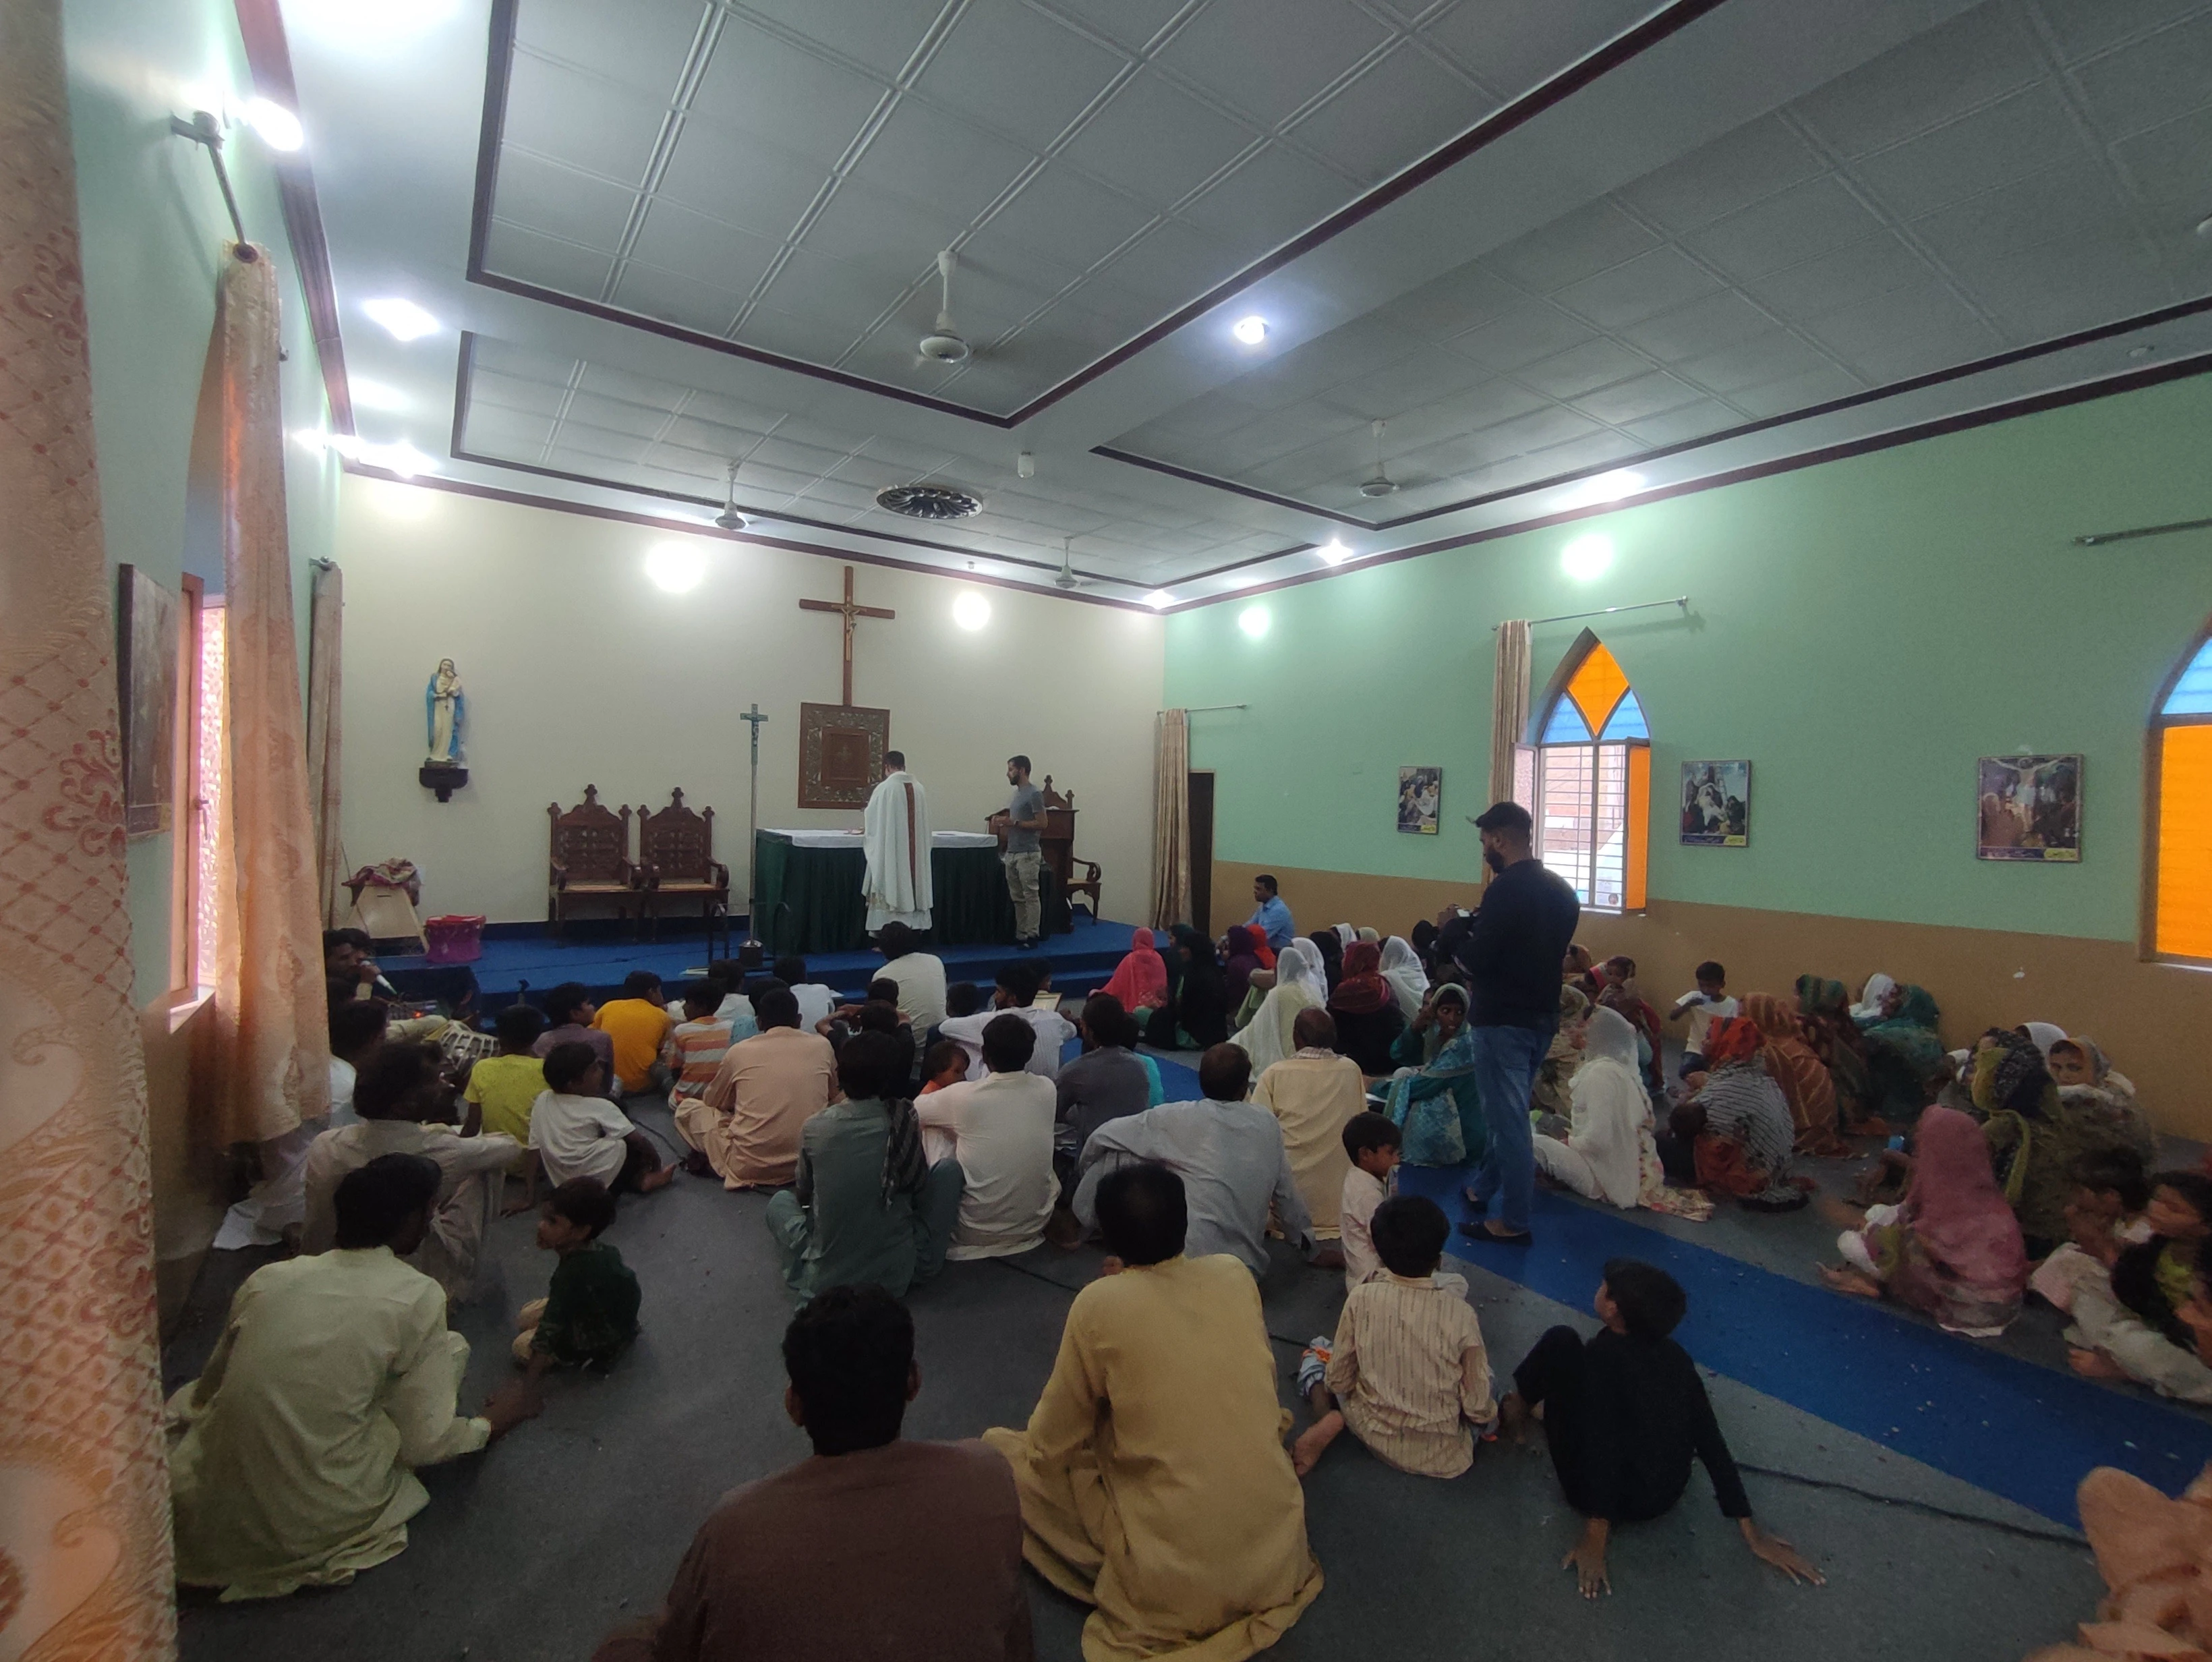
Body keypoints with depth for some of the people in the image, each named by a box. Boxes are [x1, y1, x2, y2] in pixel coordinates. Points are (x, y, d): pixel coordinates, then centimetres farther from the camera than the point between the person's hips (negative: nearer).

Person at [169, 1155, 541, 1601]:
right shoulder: (418, 1296, -13)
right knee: (451, 1348, 8)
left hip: (205, 1510, 5)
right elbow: (424, 1445, -9)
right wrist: (492, 1422, 12)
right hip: (314, 1525, -4)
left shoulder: (267, 1278, -1)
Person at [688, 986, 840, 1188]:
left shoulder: (739, 1051, 2)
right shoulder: (822, 1046, 5)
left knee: (688, 1109, 20)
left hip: (749, 1168, -1)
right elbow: (833, 1094, 24)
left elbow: (712, 1101, 20)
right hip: (810, 1164, 1)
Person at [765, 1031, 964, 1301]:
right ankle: (925, 1263, 17)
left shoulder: (814, 1128, -11)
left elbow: (804, 1192, 7)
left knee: (780, 1200, 28)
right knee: (949, 1167, 12)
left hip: (826, 1278, 3)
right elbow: (918, 1185, 1)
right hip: (898, 1274, -2)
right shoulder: (903, 1120, -14)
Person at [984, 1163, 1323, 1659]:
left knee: (999, 1448, 8)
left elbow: (1050, 1447, -4)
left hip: (1176, 1579, -5)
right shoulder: (1236, 1275, -3)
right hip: (1277, 1552, 5)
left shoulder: (1100, 1303, -15)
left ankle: (1136, 1593, 8)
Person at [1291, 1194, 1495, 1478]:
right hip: (1444, 1455, -1)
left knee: (1316, 1353, 26)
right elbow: (1478, 1408, -11)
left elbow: (1338, 1381, -6)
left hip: (1376, 1438, 2)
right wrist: (1489, 1415, 12)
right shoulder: (1460, 1314, -20)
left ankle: (1329, 1421, -1)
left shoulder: (1360, 1298, -17)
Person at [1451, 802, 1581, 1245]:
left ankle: (1513, 1221, 11)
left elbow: (1476, 960, -22)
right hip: (1543, 1015, 9)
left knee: (1508, 1119, 1)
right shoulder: (1560, 889, 8)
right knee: (1507, 1112, 21)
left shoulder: (1505, 889, -20)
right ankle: (1484, 1188, 36)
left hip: (1503, 1020, -9)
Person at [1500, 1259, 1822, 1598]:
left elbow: (1602, 1447, -29)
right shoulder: (1676, 1357, -3)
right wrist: (1751, 1533, 9)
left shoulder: (1601, 1355, -22)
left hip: (1606, 1494, -7)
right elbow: (1712, 1445, 0)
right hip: (1667, 1499, 7)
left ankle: (1518, 1409, 22)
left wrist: (1594, 1542, -22)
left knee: (1562, 1342, -2)